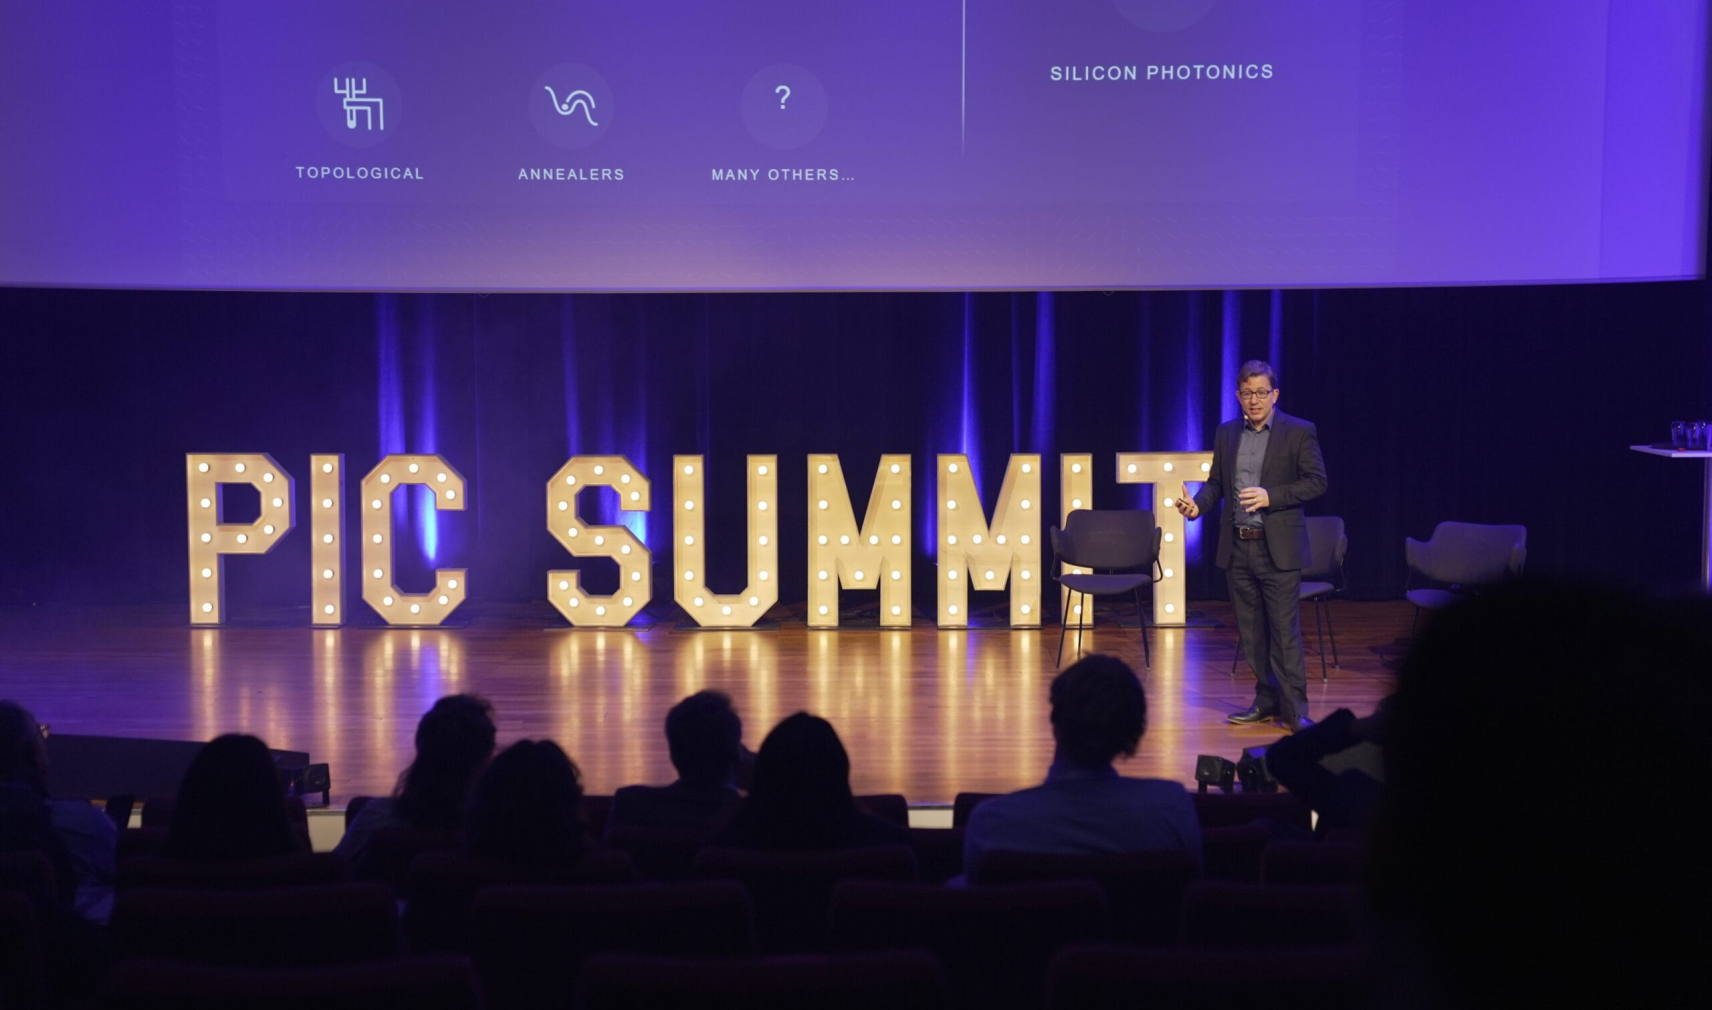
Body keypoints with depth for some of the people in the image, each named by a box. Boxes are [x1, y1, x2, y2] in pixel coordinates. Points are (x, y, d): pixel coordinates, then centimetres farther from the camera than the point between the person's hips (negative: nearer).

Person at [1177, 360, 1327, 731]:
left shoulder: (1300, 432, -3)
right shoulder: (1226, 433, 10)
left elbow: (1316, 481, -7)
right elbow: (1216, 482, 15)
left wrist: (1271, 496, -18)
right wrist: (1197, 504, -6)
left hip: (1278, 548, -5)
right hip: (1237, 547, 5)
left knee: (1285, 631, -5)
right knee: (1251, 631, 11)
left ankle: (1294, 710, 0)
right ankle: (1267, 701, 21)